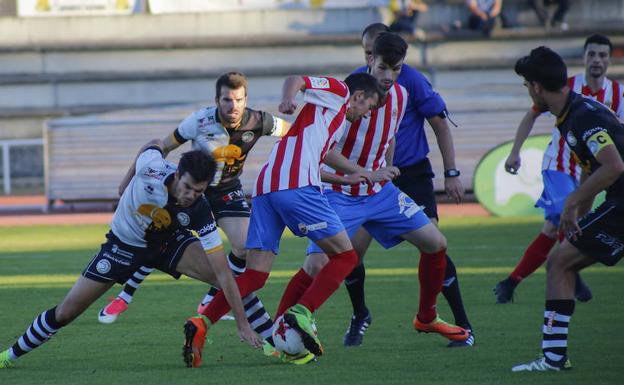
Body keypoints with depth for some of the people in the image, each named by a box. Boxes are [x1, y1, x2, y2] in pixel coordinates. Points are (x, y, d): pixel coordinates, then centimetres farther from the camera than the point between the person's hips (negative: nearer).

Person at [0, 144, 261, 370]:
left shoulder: (200, 212, -32)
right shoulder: (151, 168, -36)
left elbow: (223, 273, -31)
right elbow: (155, 145, -9)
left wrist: (242, 324, -35)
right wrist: (128, 179, 7)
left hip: (169, 243, 0)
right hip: (124, 244, 0)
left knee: (225, 275, -23)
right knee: (66, 311, -1)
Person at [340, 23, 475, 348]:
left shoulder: (411, 80, -11)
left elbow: (440, 125, -4)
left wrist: (451, 174, -7)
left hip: (412, 175, -3)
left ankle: (463, 325, -1)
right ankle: (360, 316, 21)